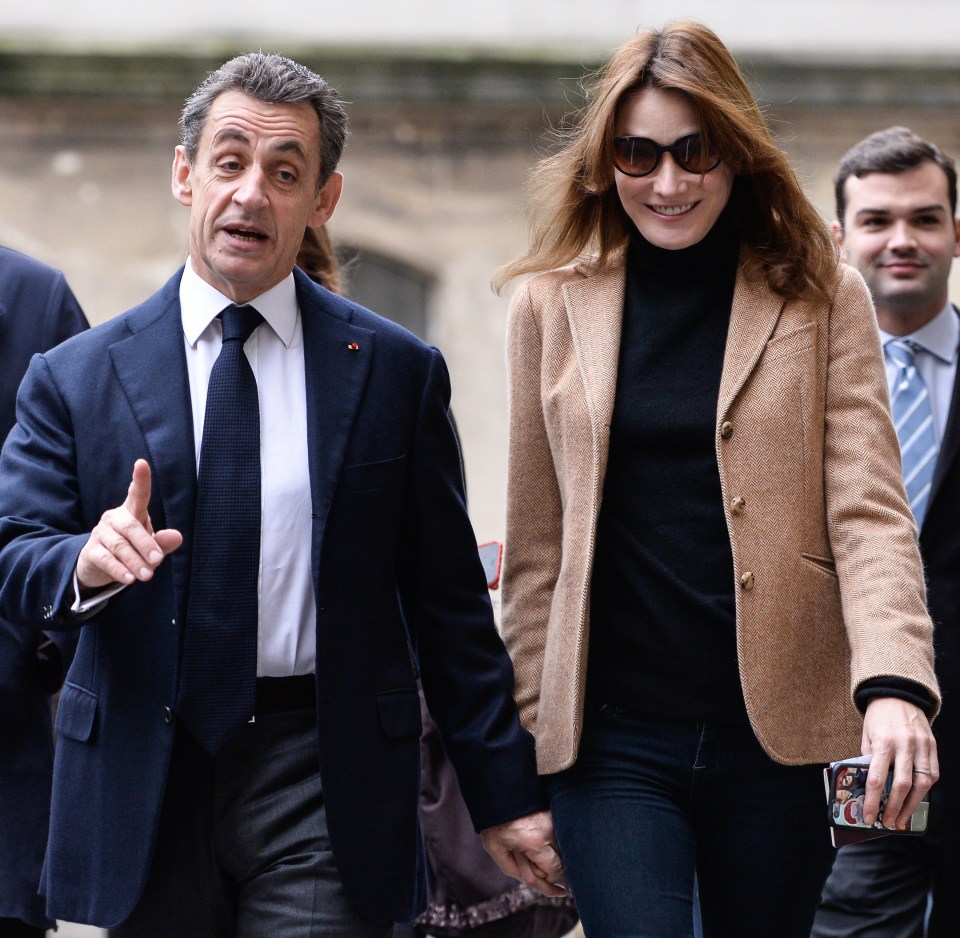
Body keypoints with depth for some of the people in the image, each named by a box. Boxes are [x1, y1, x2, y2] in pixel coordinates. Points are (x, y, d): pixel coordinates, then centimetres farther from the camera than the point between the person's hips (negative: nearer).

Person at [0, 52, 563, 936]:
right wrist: (87, 562, -23)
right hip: (145, 790, 1)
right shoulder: (76, 378, 6)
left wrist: (504, 793, 5)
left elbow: (448, 599, 6)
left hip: (323, 795, -1)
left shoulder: (396, 371, 5)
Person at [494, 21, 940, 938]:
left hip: (776, 737, 0)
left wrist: (895, 686, -21)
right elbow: (535, 544, 10)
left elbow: (868, 510, -5)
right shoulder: (552, 305, 7)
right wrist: (530, 736, 7)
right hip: (611, 740, 0)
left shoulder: (821, 300, 3)